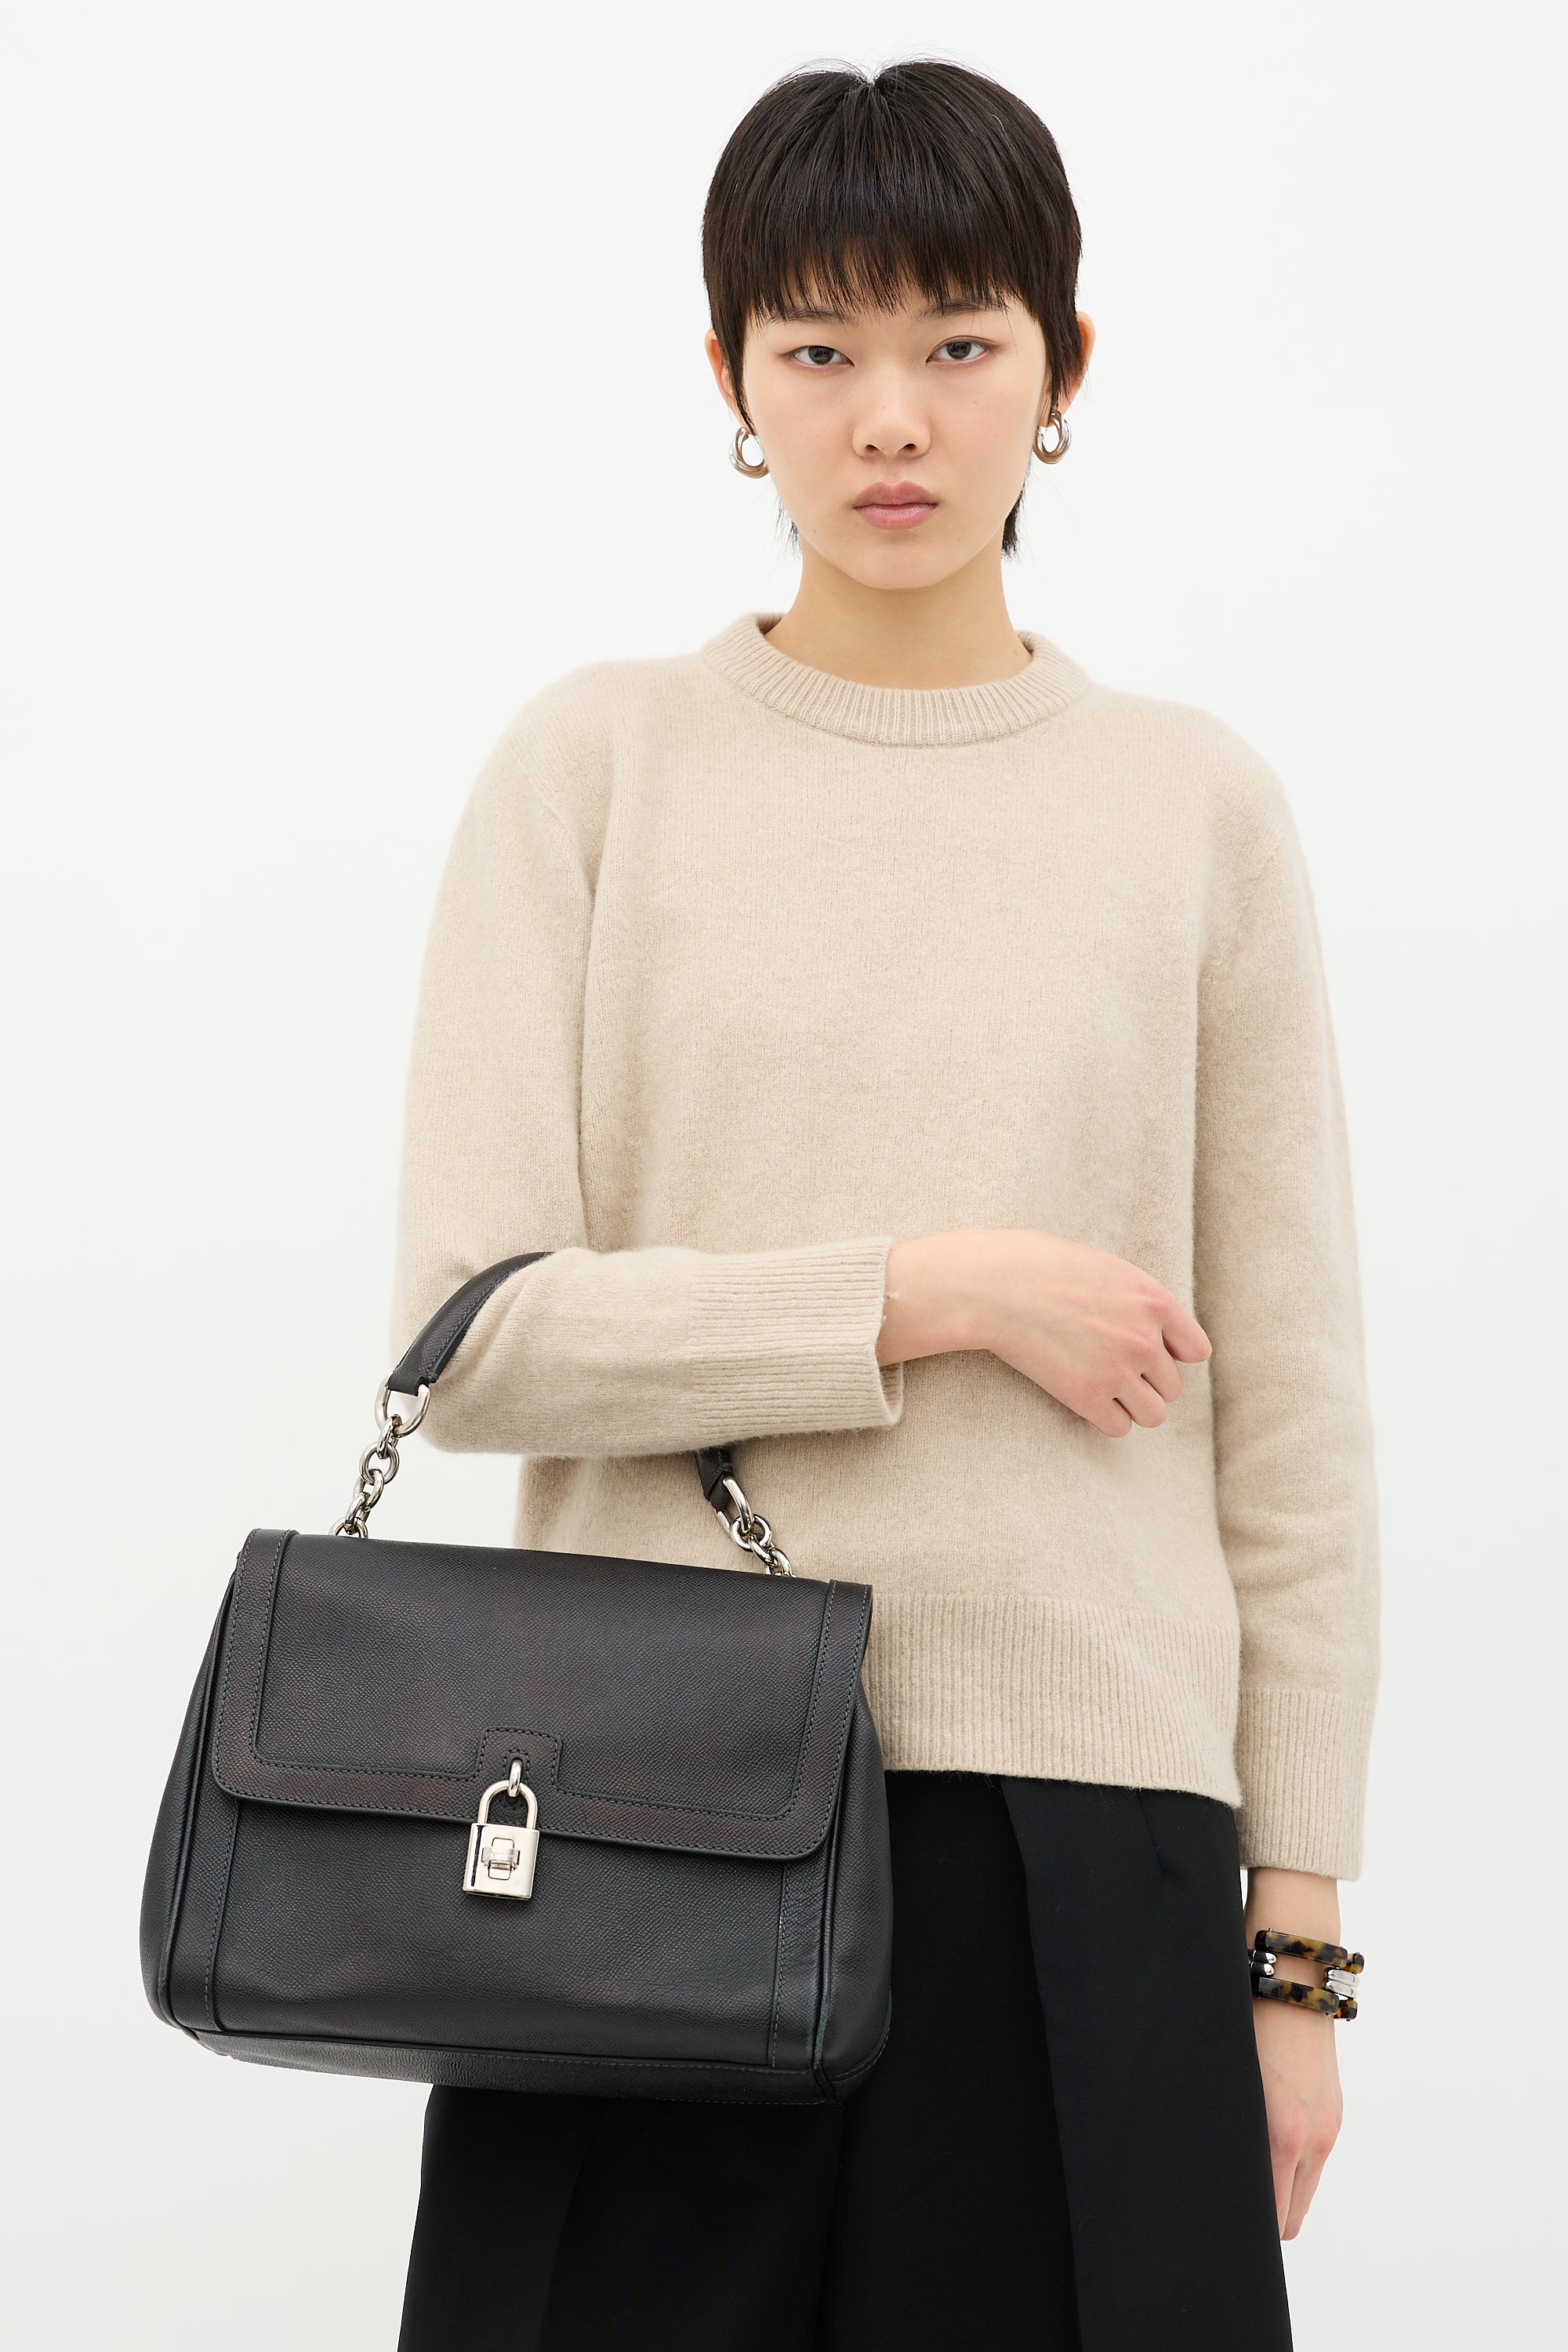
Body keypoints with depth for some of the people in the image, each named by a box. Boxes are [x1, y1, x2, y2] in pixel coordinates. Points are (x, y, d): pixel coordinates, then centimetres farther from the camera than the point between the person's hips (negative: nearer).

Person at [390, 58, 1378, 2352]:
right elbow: (475, 1333, -4)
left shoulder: (1196, 805, 5)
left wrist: (1295, 1942, 4)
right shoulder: (598, 760, 3)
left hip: (1081, 1825, 1)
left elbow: (1290, 1415, 5)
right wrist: (941, 1298, -11)